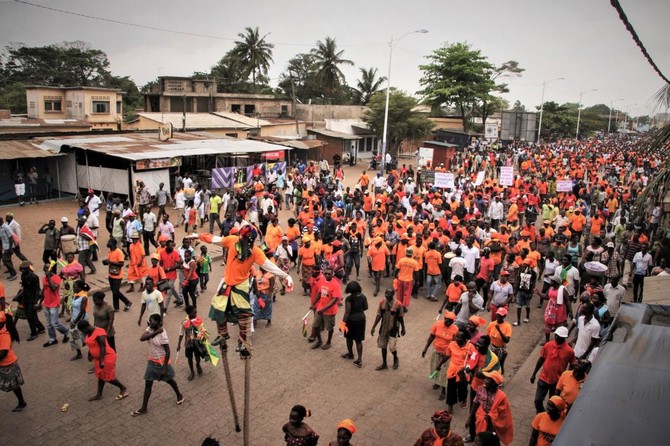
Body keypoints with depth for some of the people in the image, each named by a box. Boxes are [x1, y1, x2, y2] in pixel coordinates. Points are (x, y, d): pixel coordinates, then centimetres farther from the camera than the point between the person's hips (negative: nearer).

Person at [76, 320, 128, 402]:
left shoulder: (99, 333, -28)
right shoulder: (88, 333, 2)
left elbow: (103, 348, -28)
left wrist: (101, 361, -28)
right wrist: (90, 354, 27)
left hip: (107, 358, -9)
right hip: (98, 358, 9)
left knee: (108, 377, 2)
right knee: (100, 376, 18)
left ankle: (123, 388, 19)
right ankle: (99, 395, 31)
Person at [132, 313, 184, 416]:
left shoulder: (162, 334, -26)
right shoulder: (150, 329, -7)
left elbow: (167, 352, -23)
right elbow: (142, 338, -23)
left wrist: (164, 368, -21)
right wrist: (155, 332, -30)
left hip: (161, 361, -6)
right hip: (152, 361, 6)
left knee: (169, 380, 16)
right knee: (148, 384, 9)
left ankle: (179, 396, 41)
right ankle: (144, 408, 19)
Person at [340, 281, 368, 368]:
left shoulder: (349, 299, -21)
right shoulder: (363, 296, -6)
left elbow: (347, 312, -21)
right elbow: (365, 308, 7)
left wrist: (343, 323, -15)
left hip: (351, 319, -4)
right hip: (361, 318, 4)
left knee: (349, 338, 21)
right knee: (359, 340, 9)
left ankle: (350, 354, 40)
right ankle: (359, 360, 7)